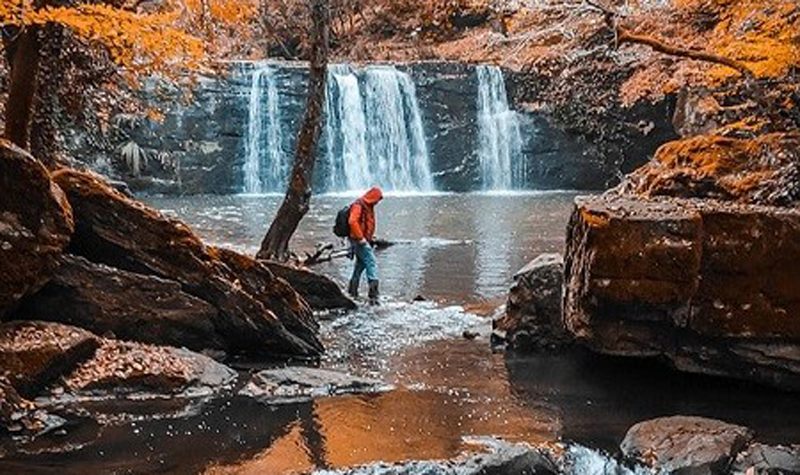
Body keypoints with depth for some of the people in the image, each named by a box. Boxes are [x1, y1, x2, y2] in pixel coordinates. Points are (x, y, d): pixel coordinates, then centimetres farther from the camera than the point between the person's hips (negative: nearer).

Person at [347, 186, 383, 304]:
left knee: (361, 263, 20)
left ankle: (352, 289, 33)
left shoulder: (368, 207, 16)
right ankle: (373, 294, -22)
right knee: (371, 262, -16)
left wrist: (370, 235, 17)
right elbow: (352, 221, -27)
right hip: (359, 241, -11)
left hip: (364, 240, 11)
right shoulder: (358, 206, -15)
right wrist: (360, 237, -26)